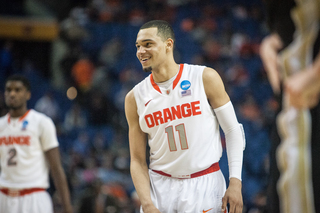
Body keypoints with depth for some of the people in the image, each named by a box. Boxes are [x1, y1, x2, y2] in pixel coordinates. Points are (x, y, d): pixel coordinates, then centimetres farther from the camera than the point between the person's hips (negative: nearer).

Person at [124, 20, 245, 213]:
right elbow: (138, 160, 2)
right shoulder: (135, 98, 1)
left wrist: (235, 182, -9)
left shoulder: (205, 78, -4)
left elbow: (233, 130, -1)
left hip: (204, 184, -2)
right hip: (160, 187, 2)